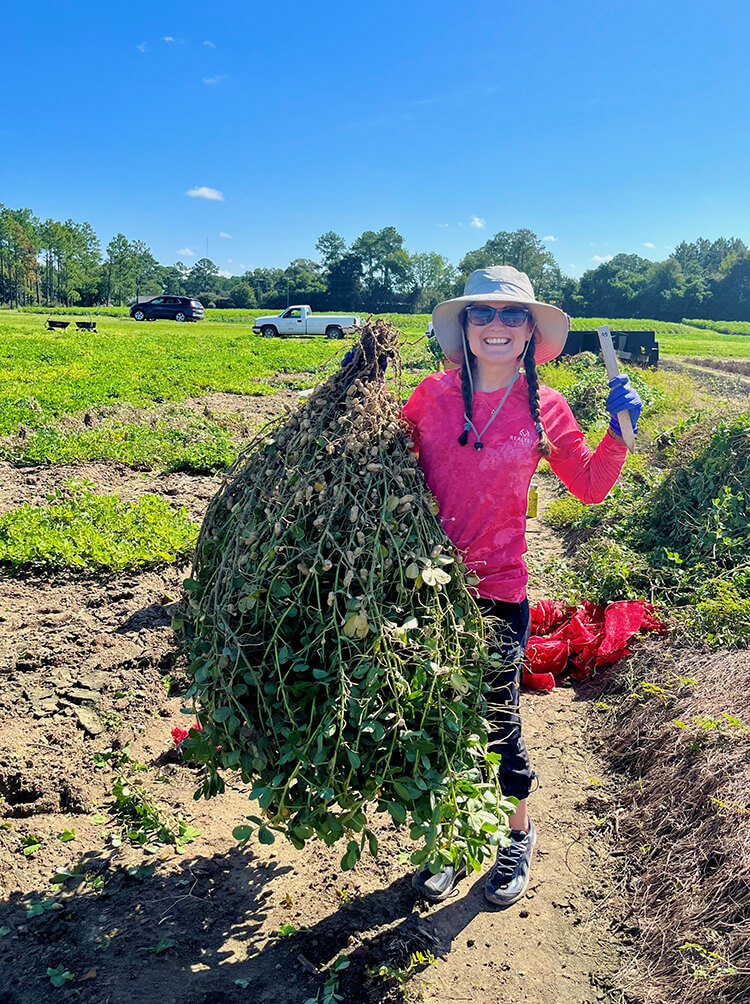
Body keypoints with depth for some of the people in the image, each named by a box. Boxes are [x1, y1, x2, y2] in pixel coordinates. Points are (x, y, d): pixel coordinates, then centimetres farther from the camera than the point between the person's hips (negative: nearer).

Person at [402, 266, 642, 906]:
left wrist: (620, 431, -5)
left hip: (498, 594, -2)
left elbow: (591, 486, 8)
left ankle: (519, 835, 41)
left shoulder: (545, 409, -2)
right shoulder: (434, 393, -1)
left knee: (496, 722, 11)